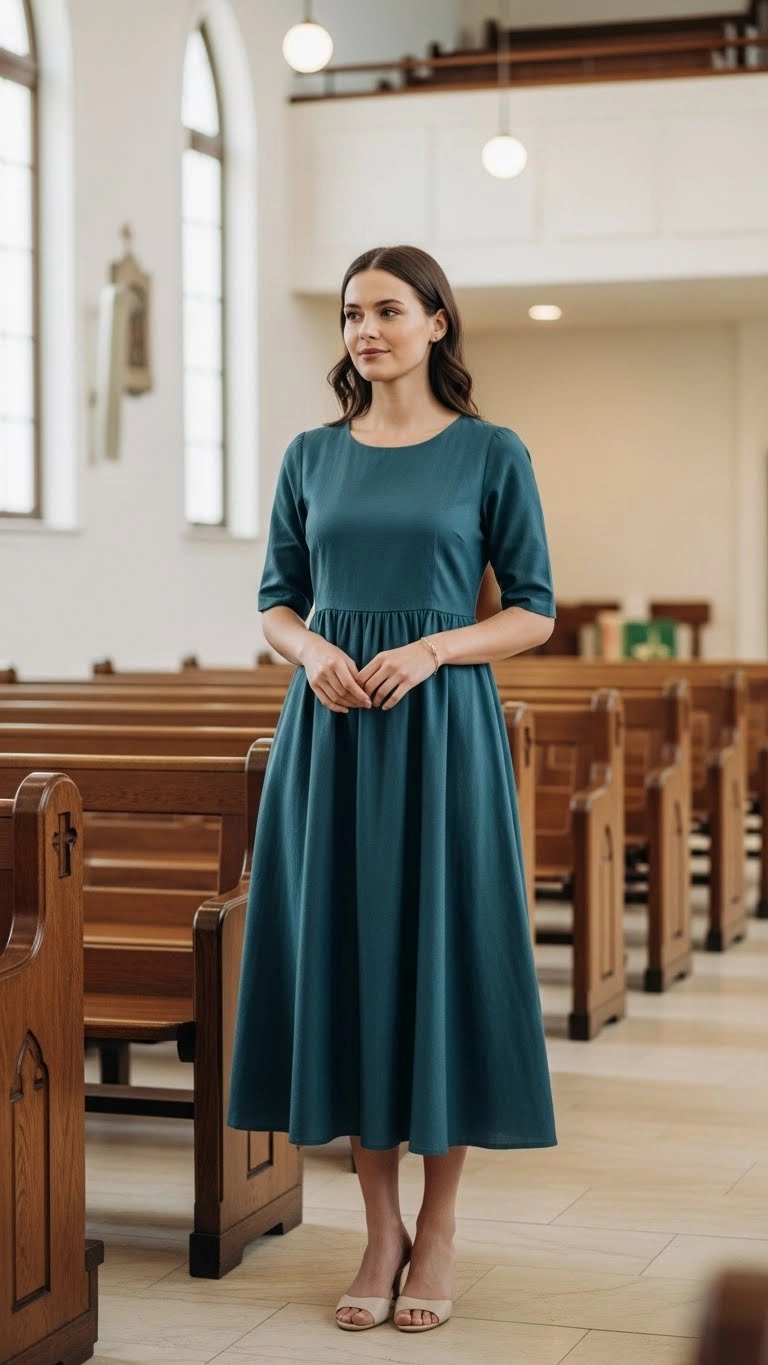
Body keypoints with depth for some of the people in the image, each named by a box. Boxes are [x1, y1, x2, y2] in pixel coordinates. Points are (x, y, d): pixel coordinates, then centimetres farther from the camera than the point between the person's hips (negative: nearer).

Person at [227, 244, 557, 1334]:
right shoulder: (313, 455, 10)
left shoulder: (490, 453, 1)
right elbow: (277, 601, 13)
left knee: (442, 950, 0)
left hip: (442, 726, -3)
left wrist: (431, 649, -15)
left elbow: (533, 613, 1)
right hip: (330, 730, 3)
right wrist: (314, 653, -9)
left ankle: (440, 1229, 15)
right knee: (345, 953, 4)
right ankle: (381, 1226, 16)